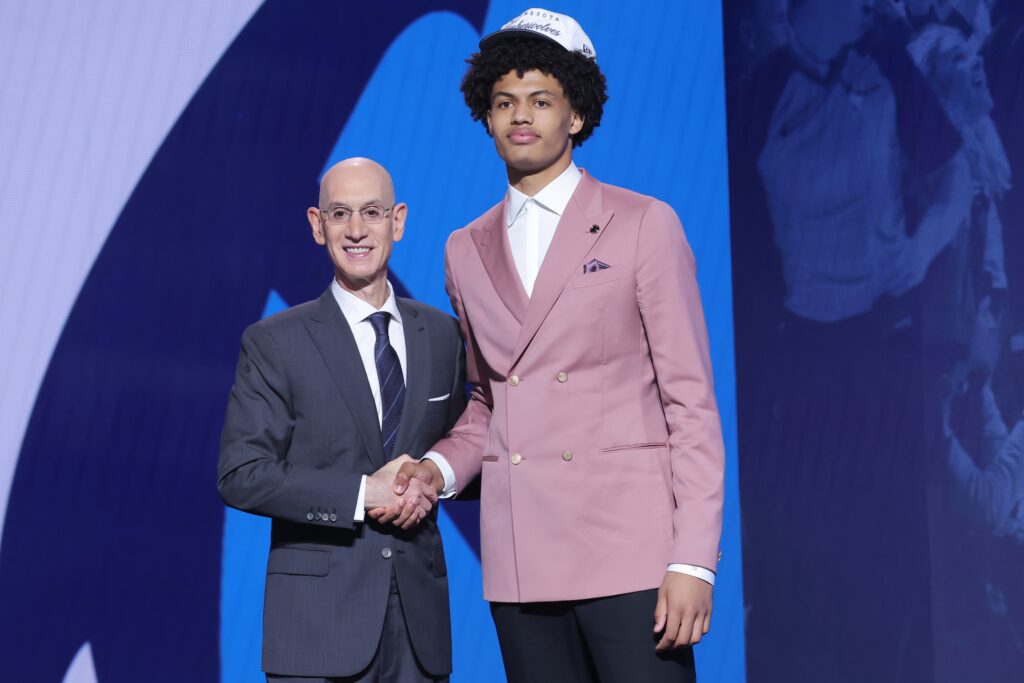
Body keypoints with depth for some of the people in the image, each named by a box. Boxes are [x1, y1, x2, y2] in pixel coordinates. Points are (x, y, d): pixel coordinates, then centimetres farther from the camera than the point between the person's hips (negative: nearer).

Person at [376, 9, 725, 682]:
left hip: (629, 551, -4)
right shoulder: (466, 251, 14)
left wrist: (694, 561, -11)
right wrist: (440, 467, 1)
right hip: (520, 564, 4)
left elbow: (690, 401, -3)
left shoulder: (644, 225, 1)